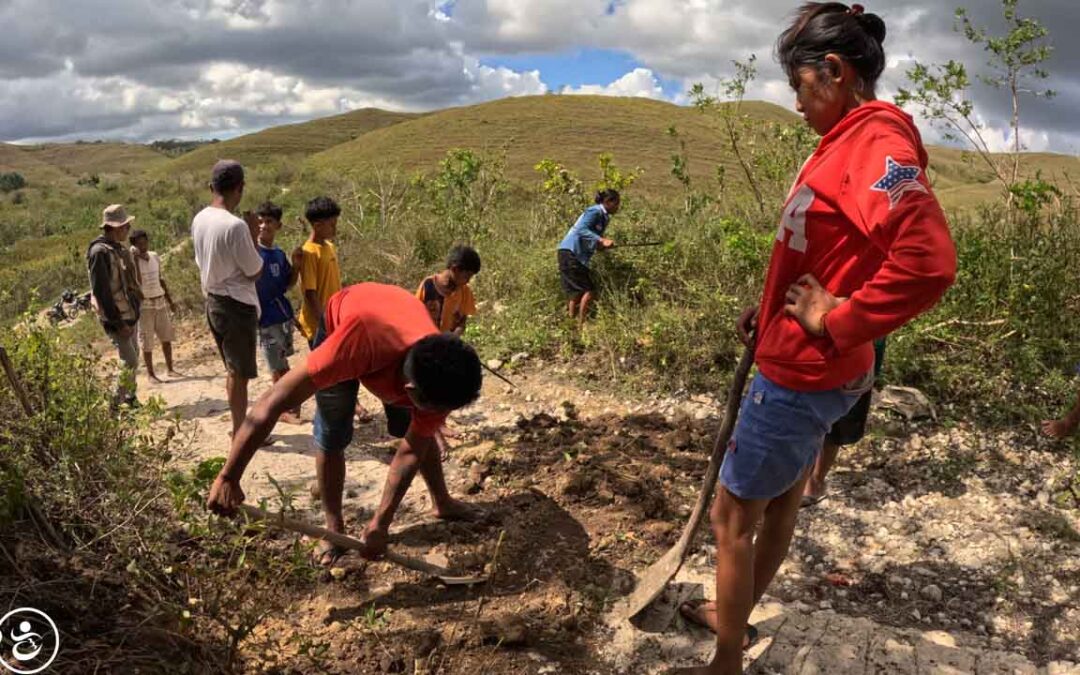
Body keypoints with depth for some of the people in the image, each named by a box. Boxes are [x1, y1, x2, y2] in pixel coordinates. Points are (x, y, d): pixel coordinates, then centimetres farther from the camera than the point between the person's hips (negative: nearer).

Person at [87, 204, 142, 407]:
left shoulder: (119, 249, 11)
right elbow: (101, 291, -20)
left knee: (133, 357, 14)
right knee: (130, 362, -9)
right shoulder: (99, 252, -17)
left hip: (129, 314, 9)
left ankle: (130, 399, 25)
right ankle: (115, 405, 1)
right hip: (116, 318, -9)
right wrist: (118, 322, -20)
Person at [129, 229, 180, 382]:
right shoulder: (131, 261, -13)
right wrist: (136, 258, -25)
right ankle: (150, 373, 11)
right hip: (144, 305, -6)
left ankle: (170, 369, 20)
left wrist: (170, 300, 17)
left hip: (160, 302, 6)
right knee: (147, 342, 2)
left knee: (166, 337, 10)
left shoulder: (155, 257, 5)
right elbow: (137, 282, -27)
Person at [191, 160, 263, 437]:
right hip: (238, 306, -8)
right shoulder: (235, 226, -22)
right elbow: (255, 272, -13)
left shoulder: (199, 220, 4)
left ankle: (239, 426, 29)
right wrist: (254, 236, -5)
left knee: (233, 370, 18)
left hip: (213, 303, 8)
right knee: (240, 373, 2)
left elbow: (204, 263, 13)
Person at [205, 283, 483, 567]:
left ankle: (442, 502, 30)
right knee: (331, 440, -7)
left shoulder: (438, 380, -35)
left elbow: (412, 451, -21)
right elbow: (275, 400, -45)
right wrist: (228, 477, -42)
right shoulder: (356, 341, -50)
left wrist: (381, 524, -20)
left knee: (422, 435, 6)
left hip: (397, 329, 3)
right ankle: (334, 530, 11)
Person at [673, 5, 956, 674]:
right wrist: (770, 314, 9)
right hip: (804, 369, 10)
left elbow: (927, 262, -34)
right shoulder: (849, 141, 10)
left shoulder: (877, 140, -20)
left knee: (732, 517, 4)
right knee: (782, 498, 24)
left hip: (804, 374, -10)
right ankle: (737, 614, 45)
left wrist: (833, 325, -23)